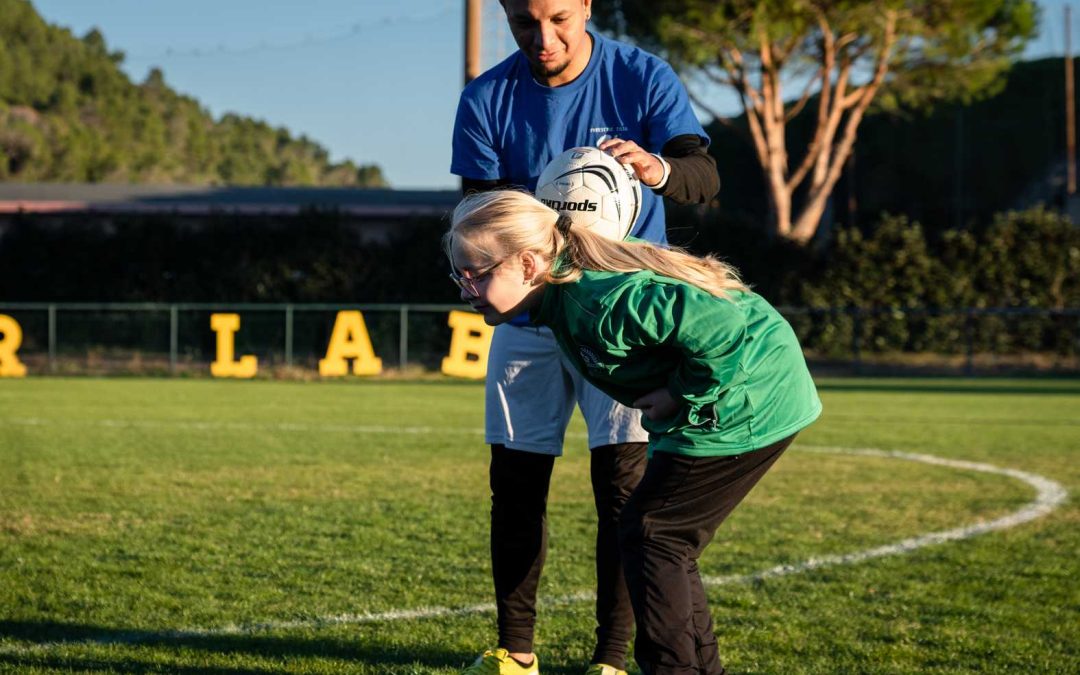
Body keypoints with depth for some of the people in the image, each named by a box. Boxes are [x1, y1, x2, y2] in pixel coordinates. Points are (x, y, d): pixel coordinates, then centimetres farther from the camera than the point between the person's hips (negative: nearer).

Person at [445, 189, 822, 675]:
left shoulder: (602, 301, -30)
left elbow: (722, 328, -34)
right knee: (666, 542, 14)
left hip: (748, 404, -10)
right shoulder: (566, 293, 1)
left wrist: (681, 394, -21)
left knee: (649, 534, -7)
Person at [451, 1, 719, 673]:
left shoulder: (644, 79, -10)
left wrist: (658, 169, -44)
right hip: (528, 313, 3)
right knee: (515, 484, 2)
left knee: (624, 480, -10)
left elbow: (705, 177, -20)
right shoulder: (486, 100, -5)